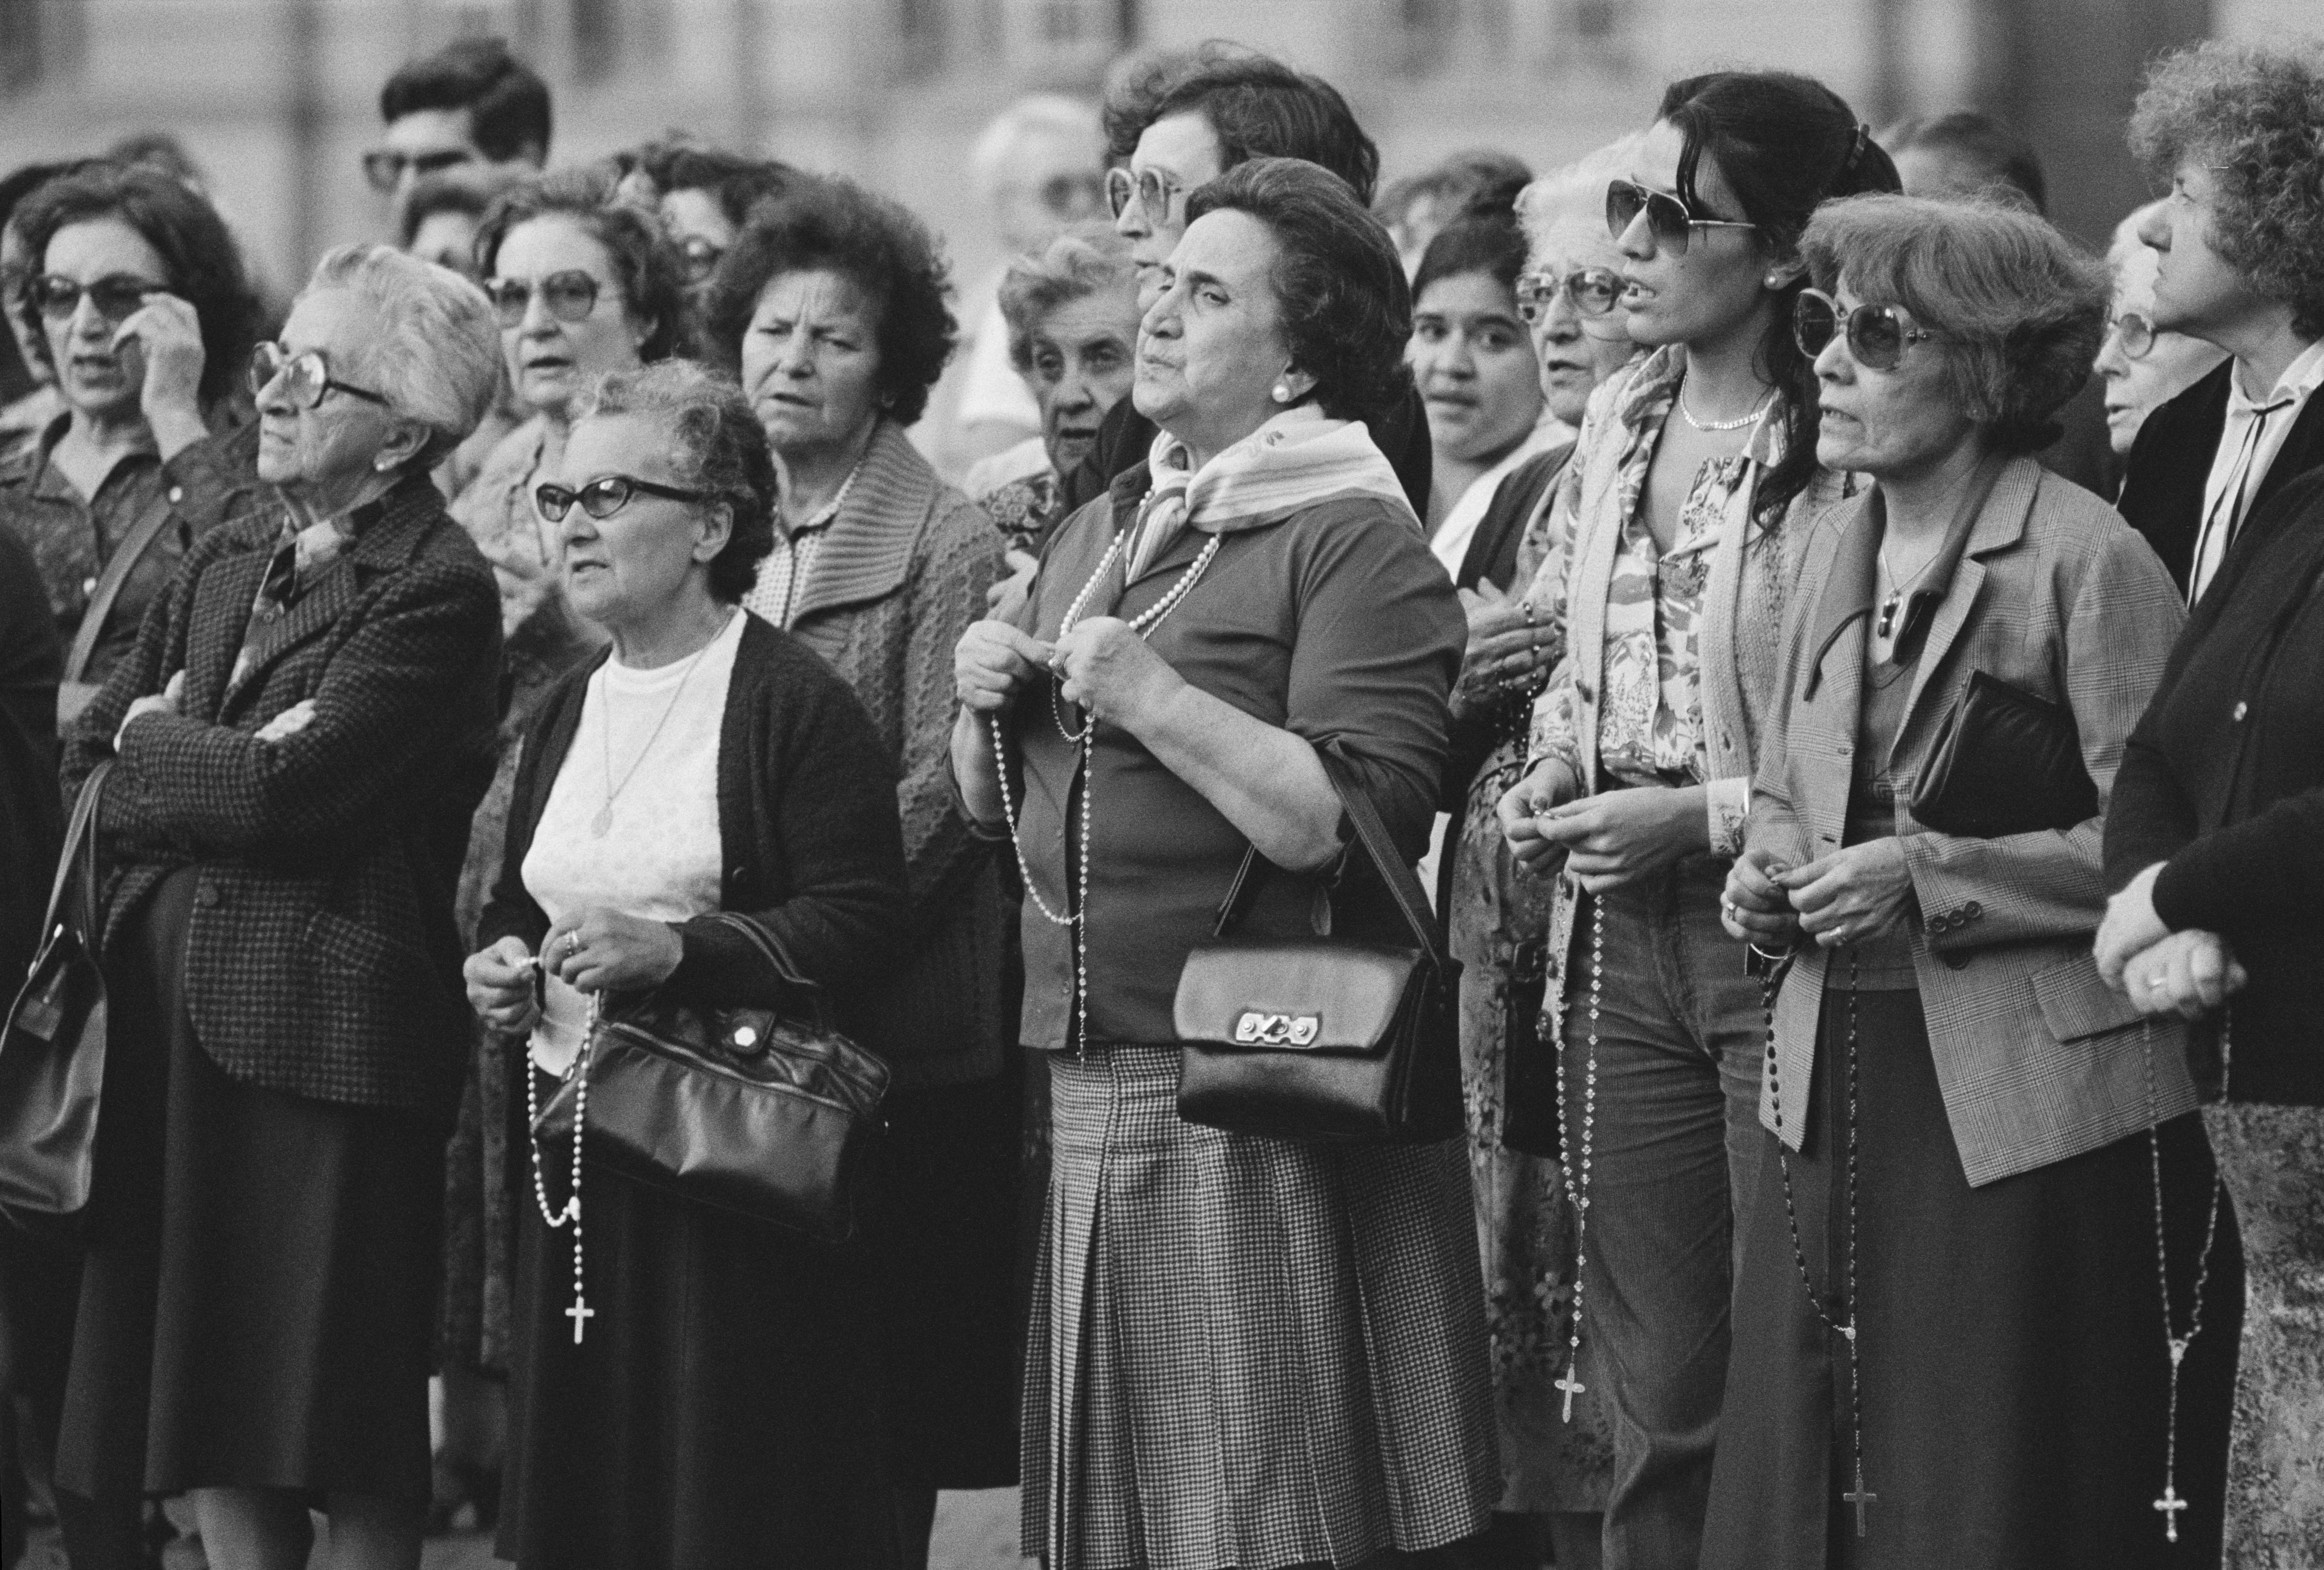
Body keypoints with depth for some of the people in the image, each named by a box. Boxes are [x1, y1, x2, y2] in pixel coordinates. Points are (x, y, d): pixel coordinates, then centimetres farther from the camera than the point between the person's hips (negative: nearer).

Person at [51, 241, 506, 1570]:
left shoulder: (435, 592, -10)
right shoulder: (226, 565, 16)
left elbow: (278, 794, -19)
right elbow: (86, 775, 10)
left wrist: (157, 741, -2)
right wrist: (221, 768, -8)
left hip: (326, 1026, -7)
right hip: (174, 1020, 7)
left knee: (349, 1437, -2)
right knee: (217, 1425, 8)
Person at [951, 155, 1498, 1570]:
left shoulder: (1358, 542, -8)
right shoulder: (1099, 535, 18)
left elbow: (1361, 818, -19)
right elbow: (1001, 811, 23)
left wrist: (1152, 697, -19)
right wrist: (988, 707, 2)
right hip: (1087, 1091, 8)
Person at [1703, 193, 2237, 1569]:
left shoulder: (2090, 563, -11)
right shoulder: (1840, 551, 13)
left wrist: (1932, 875, -18)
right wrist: (1768, 872, 4)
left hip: (2027, 1112, -7)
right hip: (1836, 1087, 7)